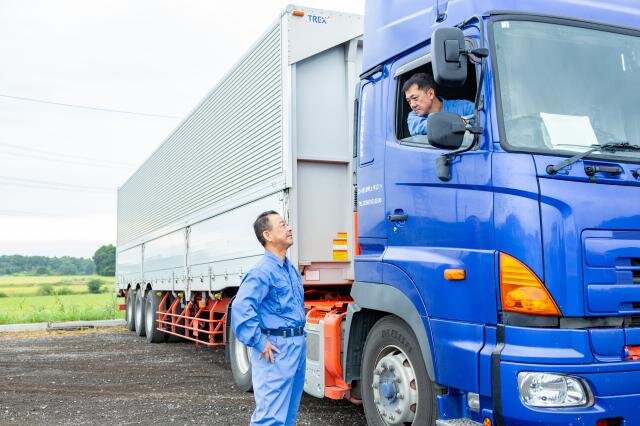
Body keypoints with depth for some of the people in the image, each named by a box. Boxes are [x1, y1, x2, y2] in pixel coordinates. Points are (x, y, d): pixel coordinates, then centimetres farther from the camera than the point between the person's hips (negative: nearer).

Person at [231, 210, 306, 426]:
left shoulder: (291, 269, 14)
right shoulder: (263, 271, -16)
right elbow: (241, 309, -26)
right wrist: (260, 343, -20)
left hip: (297, 346, 9)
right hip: (276, 349, -9)